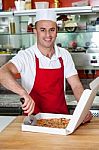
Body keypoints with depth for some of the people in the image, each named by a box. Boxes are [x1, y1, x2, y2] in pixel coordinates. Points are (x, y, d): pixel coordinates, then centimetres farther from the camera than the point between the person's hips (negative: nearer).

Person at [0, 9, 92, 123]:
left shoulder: (64, 55, 2)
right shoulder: (26, 56, -10)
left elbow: (76, 86, 3)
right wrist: (24, 93, -41)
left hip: (61, 115, 2)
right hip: (34, 117, -2)